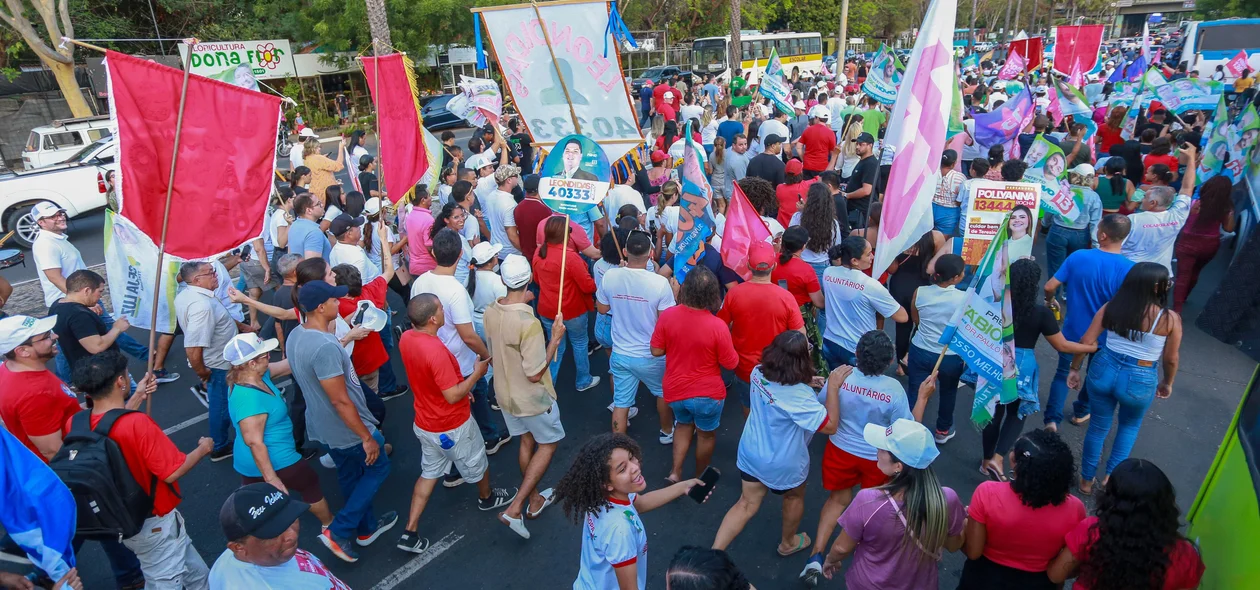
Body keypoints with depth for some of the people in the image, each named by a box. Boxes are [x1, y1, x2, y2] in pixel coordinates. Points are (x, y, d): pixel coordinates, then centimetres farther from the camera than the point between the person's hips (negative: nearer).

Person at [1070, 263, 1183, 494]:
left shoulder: (1110, 308, -6)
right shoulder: (1170, 318, -12)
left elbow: (1086, 341, -5)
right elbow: (1171, 359, -2)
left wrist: (1075, 368, 8)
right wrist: (1167, 382, 16)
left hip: (1104, 370, 2)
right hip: (1140, 380, -2)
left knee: (1098, 426, 20)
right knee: (1130, 426, 29)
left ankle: (1087, 480, 35)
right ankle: (1110, 476, 29)